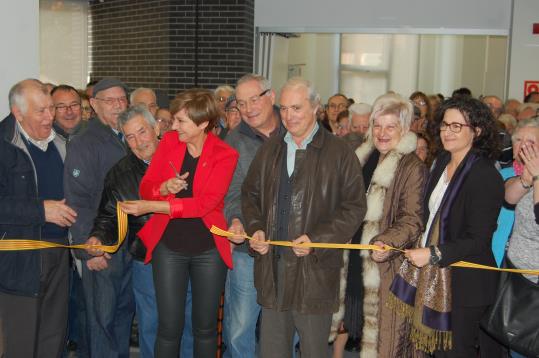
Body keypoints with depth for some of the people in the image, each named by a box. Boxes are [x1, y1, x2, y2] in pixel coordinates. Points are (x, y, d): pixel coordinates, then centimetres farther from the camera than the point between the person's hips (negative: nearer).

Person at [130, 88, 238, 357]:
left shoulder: (225, 155, -9)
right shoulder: (169, 141, 1)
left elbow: (205, 203, -20)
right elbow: (146, 188, 3)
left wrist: (152, 206, -22)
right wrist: (165, 187, -19)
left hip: (208, 248, -1)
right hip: (168, 245, 1)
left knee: (205, 327, 12)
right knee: (169, 327, 2)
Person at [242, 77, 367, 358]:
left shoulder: (339, 153, -5)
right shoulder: (269, 150, 11)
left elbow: (354, 207, -7)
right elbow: (250, 195, 17)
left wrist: (317, 240, -17)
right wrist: (255, 229, -2)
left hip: (314, 270, -4)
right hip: (271, 266, 4)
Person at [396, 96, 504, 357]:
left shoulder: (485, 176, -18)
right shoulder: (442, 162, 6)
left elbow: (479, 240, -20)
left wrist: (434, 254, -23)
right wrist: (423, 246, 5)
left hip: (465, 282, -7)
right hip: (432, 274, 8)